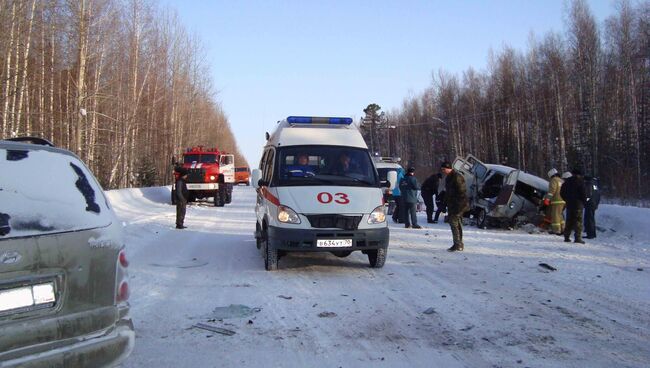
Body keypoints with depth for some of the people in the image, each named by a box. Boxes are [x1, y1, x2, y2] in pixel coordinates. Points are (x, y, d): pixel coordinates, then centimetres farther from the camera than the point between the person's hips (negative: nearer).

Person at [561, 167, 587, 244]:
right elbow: (583, 193, -11)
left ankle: (566, 237, 13)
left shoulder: (567, 181, 10)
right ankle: (578, 237, -9)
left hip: (569, 204, 5)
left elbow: (562, 193, 13)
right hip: (578, 204, -5)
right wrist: (584, 202, 1)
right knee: (578, 221, -4)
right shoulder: (580, 181, -7)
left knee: (569, 221, 12)